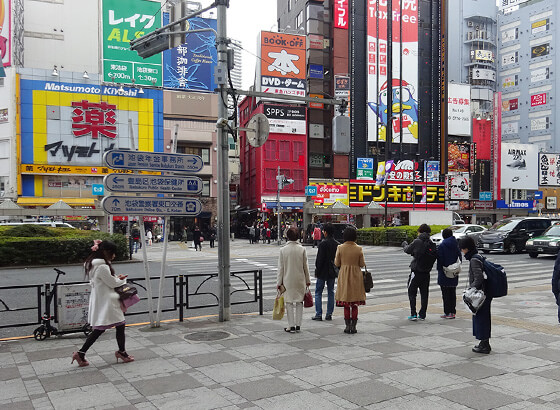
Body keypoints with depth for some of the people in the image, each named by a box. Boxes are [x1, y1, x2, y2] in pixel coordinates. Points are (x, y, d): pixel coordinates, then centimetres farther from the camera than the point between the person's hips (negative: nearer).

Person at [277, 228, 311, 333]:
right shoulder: (302, 249, -5)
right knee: (299, 302, 11)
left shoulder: (283, 250, -7)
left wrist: (279, 282, 3)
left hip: (288, 280, -1)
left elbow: (280, 268, -4)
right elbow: (305, 266, 2)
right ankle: (298, 325, 13)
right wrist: (308, 280, 13)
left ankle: (291, 326, 5)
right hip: (300, 280, 1)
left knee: (289, 302, 6)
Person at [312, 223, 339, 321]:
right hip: (332, 273, 6)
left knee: (318, 292, 3)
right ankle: (329, 314, 13)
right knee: (331, 292, 12)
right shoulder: (337, 244, 3)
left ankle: (319, 314, 1)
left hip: (322, 272, -6)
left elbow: (319, 259, -16)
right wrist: (336, 270, 15)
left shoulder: (323, 244, -16)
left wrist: (317, 270, -5)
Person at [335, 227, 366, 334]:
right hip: (356, 276, 0)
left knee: (346, 304, 8)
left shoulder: (340, 248, -7)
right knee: (355, 304, 9)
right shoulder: (359, 249, -7)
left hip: (344, 276, 0)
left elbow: (337, 263, -3)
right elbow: (362, 264, -2)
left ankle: (348, 326, 10)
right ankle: (353, 326, 10)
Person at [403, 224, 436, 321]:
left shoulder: (417, 242, -14)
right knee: (424, 294, 12)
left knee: (412, 293, 6)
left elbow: (408, 250, 1)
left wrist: (404, 244, 21)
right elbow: (434, 258, 7)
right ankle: (422, 315, 14)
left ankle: (413, 314, 0)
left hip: (416, 272, -5)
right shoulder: (432, 245, 0)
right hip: (426, 273, 5)